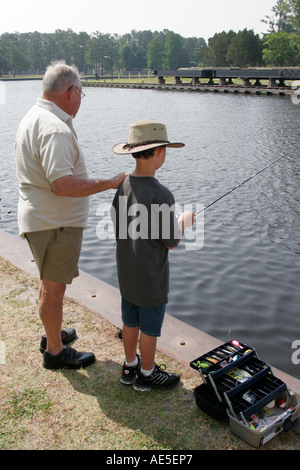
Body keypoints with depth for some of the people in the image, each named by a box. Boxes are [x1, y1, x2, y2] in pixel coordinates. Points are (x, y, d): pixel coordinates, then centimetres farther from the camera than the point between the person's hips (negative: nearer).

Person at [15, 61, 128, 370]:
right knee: (54, 288, 4)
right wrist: (110, 183, -26)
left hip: (40, 218, 10)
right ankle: (55, 351, 21)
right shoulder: (55, 128, -24)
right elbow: (62, 184, -32)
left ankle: (52, 333, 42)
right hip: (55, 223, -10)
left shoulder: (32, 117, 11)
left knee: (50, 282, 24)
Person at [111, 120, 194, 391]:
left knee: (131, 321, 21)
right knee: (150, 328, 12)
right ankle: (147, 375, 32)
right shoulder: (161, 195, -25)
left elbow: (119, 231, 6)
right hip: (151, 277, -7)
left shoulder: (122, 187, -3)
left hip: (127, 273, 7)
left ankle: (130, 366, 40)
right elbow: (171, 242, -18)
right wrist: (184, 221, 0)